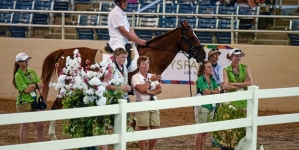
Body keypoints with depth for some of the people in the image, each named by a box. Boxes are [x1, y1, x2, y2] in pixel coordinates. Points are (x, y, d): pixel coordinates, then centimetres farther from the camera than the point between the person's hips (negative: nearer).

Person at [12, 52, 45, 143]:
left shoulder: (32, 72, 8)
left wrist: (32, 85, -13)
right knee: (25, 126, 1)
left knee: (40, 126, 8)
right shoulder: (18, 75, -11)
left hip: (34, 102, 6)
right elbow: (26, 90, -18)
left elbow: (41, 85, 3)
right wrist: (36, 85, -8)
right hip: (24, 103, -6)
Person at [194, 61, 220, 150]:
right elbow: (205, 92, -15)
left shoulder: (212, 80, 12)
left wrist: (210, 91, -11)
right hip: (201, 106, -6)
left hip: (211, 106, 6)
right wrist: (214, 92, 0)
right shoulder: (200, 79, -8)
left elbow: (217, 92, 3)